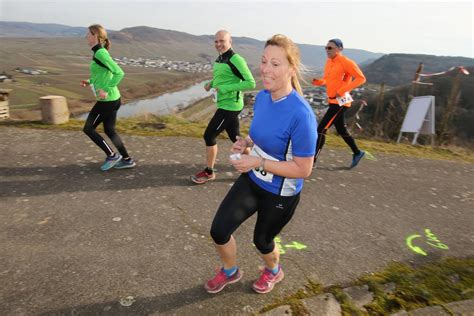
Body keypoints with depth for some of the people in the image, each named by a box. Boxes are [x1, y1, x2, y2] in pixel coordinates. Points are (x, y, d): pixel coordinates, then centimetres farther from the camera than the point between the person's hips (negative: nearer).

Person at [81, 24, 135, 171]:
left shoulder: (100, 53, -16)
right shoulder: (98, 53, 12)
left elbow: (119, 73, -23)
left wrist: (106, 90, -23)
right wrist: (90, 82, 11)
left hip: (107, 100, -9)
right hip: (111, 99, 9)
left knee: (88, 128, 4)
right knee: (109, 130, 15)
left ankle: (112, 155, 9)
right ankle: (127, 160, 20)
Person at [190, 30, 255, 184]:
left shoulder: (236, 59, -17)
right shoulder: (219, 59, 11)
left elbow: (251, 83, -22)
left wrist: (225, 88, -24)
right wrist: (210, 83, 4)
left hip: (230, 106, -9)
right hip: (226, 105, 9)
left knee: (209, 136, -3)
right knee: (235, 137, 17)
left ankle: (209, 172, 13)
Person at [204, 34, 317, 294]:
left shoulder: (301, 115, -30)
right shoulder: (262, 97, -7)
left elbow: (303, 169, -24)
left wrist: (258, 162, -26)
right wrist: (246, 141, -9)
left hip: (281, 195, -6)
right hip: (252, 180, 6)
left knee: (261, 241, 19)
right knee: (219, 231, 5)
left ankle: (273, 272, 57)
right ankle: (230, 272, 39)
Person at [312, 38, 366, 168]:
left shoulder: (346, 62, -13)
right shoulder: (329, 62, 10)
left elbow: (361, 78, -15)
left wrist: (343, 90, -22)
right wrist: (318, 82, 1)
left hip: (340, 101, -9)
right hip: (332, 101, 9)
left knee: (321, 129, -11)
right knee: (341, 129, 18)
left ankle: (313, 159, -5)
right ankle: (357, 152, 35)